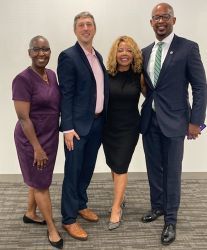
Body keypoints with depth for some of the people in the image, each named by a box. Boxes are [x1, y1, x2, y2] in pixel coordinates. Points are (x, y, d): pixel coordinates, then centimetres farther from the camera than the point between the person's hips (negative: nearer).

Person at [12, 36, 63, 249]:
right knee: (41, 183, 6)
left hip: (50, 136, 7)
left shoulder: (51, 74, 4)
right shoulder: (23, 79, -20)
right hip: (32, 139, -7)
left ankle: (30, 214, 42)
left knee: (38, 180, 21)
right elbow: (23, 118, -20)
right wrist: (37, 147, -19)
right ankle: (52, 228, 21)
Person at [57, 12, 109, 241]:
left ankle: (81, 204, 37)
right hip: (78, 125, -7)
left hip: (97, 122, 7)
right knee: (73, 172, 2)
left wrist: (103, 119, 11)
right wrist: (68, 128, -18)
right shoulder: (68, 56, -11)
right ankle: (69, 219, 15)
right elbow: (65, 95, -14)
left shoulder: (98, 56, 12)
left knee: (87, 169, 18)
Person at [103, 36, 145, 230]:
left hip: (129, 127, -2)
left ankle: (116, 209, 12)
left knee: (120, 167, -1)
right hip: (108, 126, 2)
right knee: (113, 165, 14)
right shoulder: (107, 75, -6)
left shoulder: (139, 75, -7)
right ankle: (120, 198, 37)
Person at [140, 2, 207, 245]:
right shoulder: (145, 52, 10)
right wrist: (143, 111, 8)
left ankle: (170, 219, 19)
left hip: (173, 121, -5)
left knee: (172, 172, 4)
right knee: (154, 168, 15)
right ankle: (157, 206, 36)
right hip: (149, 120, 5)